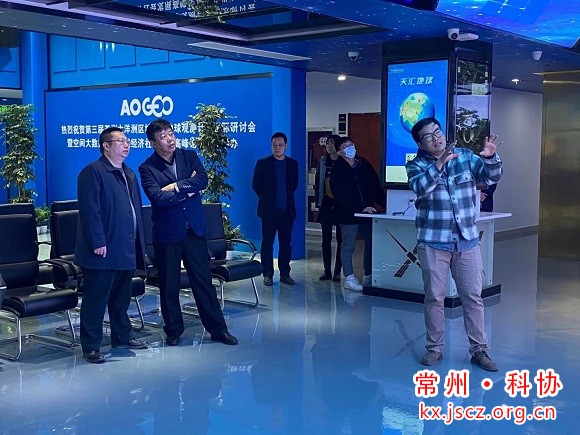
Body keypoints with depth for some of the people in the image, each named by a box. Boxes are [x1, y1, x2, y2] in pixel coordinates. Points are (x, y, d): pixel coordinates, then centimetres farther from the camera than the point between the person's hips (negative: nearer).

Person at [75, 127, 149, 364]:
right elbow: (90, 211, -16)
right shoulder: (92, 172, -9)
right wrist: (98, 243, -21)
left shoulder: (129, 174, 18)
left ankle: (122, 337, 30)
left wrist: (139, 242, 14)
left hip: (126, 250, 8)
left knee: (122, 298, 18)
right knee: (96, 300, -1)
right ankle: (91, 347, 6)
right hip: (103, 251, -8)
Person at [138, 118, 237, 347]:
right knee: (169, 286, 8)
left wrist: (176, 186, -16)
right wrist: (187, 190, -10)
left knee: (204, 281, 7)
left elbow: (202, 180, -9)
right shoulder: (147, 168, -4)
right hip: (166, 233, -2)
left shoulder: (189, 156, 6)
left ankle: (218, 329, 15)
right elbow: (157, 197, -18)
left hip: (195, 229, 2)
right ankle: (173, 331, 23)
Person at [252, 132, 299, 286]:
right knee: (267, 243, -1)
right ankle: (267, 274, 5)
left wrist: (286, 197, 11)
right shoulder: (263, 163, 1)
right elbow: (256, 185, 3)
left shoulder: (293, 164, 10)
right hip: (269, 210, -3)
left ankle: (285, 273, 13)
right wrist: (266, 198, 6)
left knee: (286, 243, 5)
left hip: (287, 210, 3)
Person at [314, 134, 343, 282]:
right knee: (326, 239, 6)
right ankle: (327, 271, 13)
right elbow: (317, 182, 11)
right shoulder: (323, 162, 7)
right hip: (326, 204, 4)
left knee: (340, 239, 2)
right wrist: (318, 201, 4)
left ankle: (337, 271, 9)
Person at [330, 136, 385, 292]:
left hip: (367, 211, 5)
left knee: (371, 242, 7)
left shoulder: (363, 164, 8)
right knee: (348, 247, 3)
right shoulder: (337, 170, -6)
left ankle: (369, 276, 18)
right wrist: (361, 208, -21)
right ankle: (349, 278, 12)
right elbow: (340, 195, -15)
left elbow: (376, 187, 8)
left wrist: (386, 203, -5)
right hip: (347, 214, -5)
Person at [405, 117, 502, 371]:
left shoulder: (466, 157, 5)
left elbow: (492, 177, -4)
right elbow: (420, 187, -22)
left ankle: (479, 349, 14)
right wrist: (440, 163, -34)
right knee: (434, 298, 6)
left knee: (473, 297, 5)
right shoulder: (416, 165, -2)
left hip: (467, 240, 2)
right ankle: (434, 348, 19)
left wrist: (489, 157, -25)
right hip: (433, 242, -1)